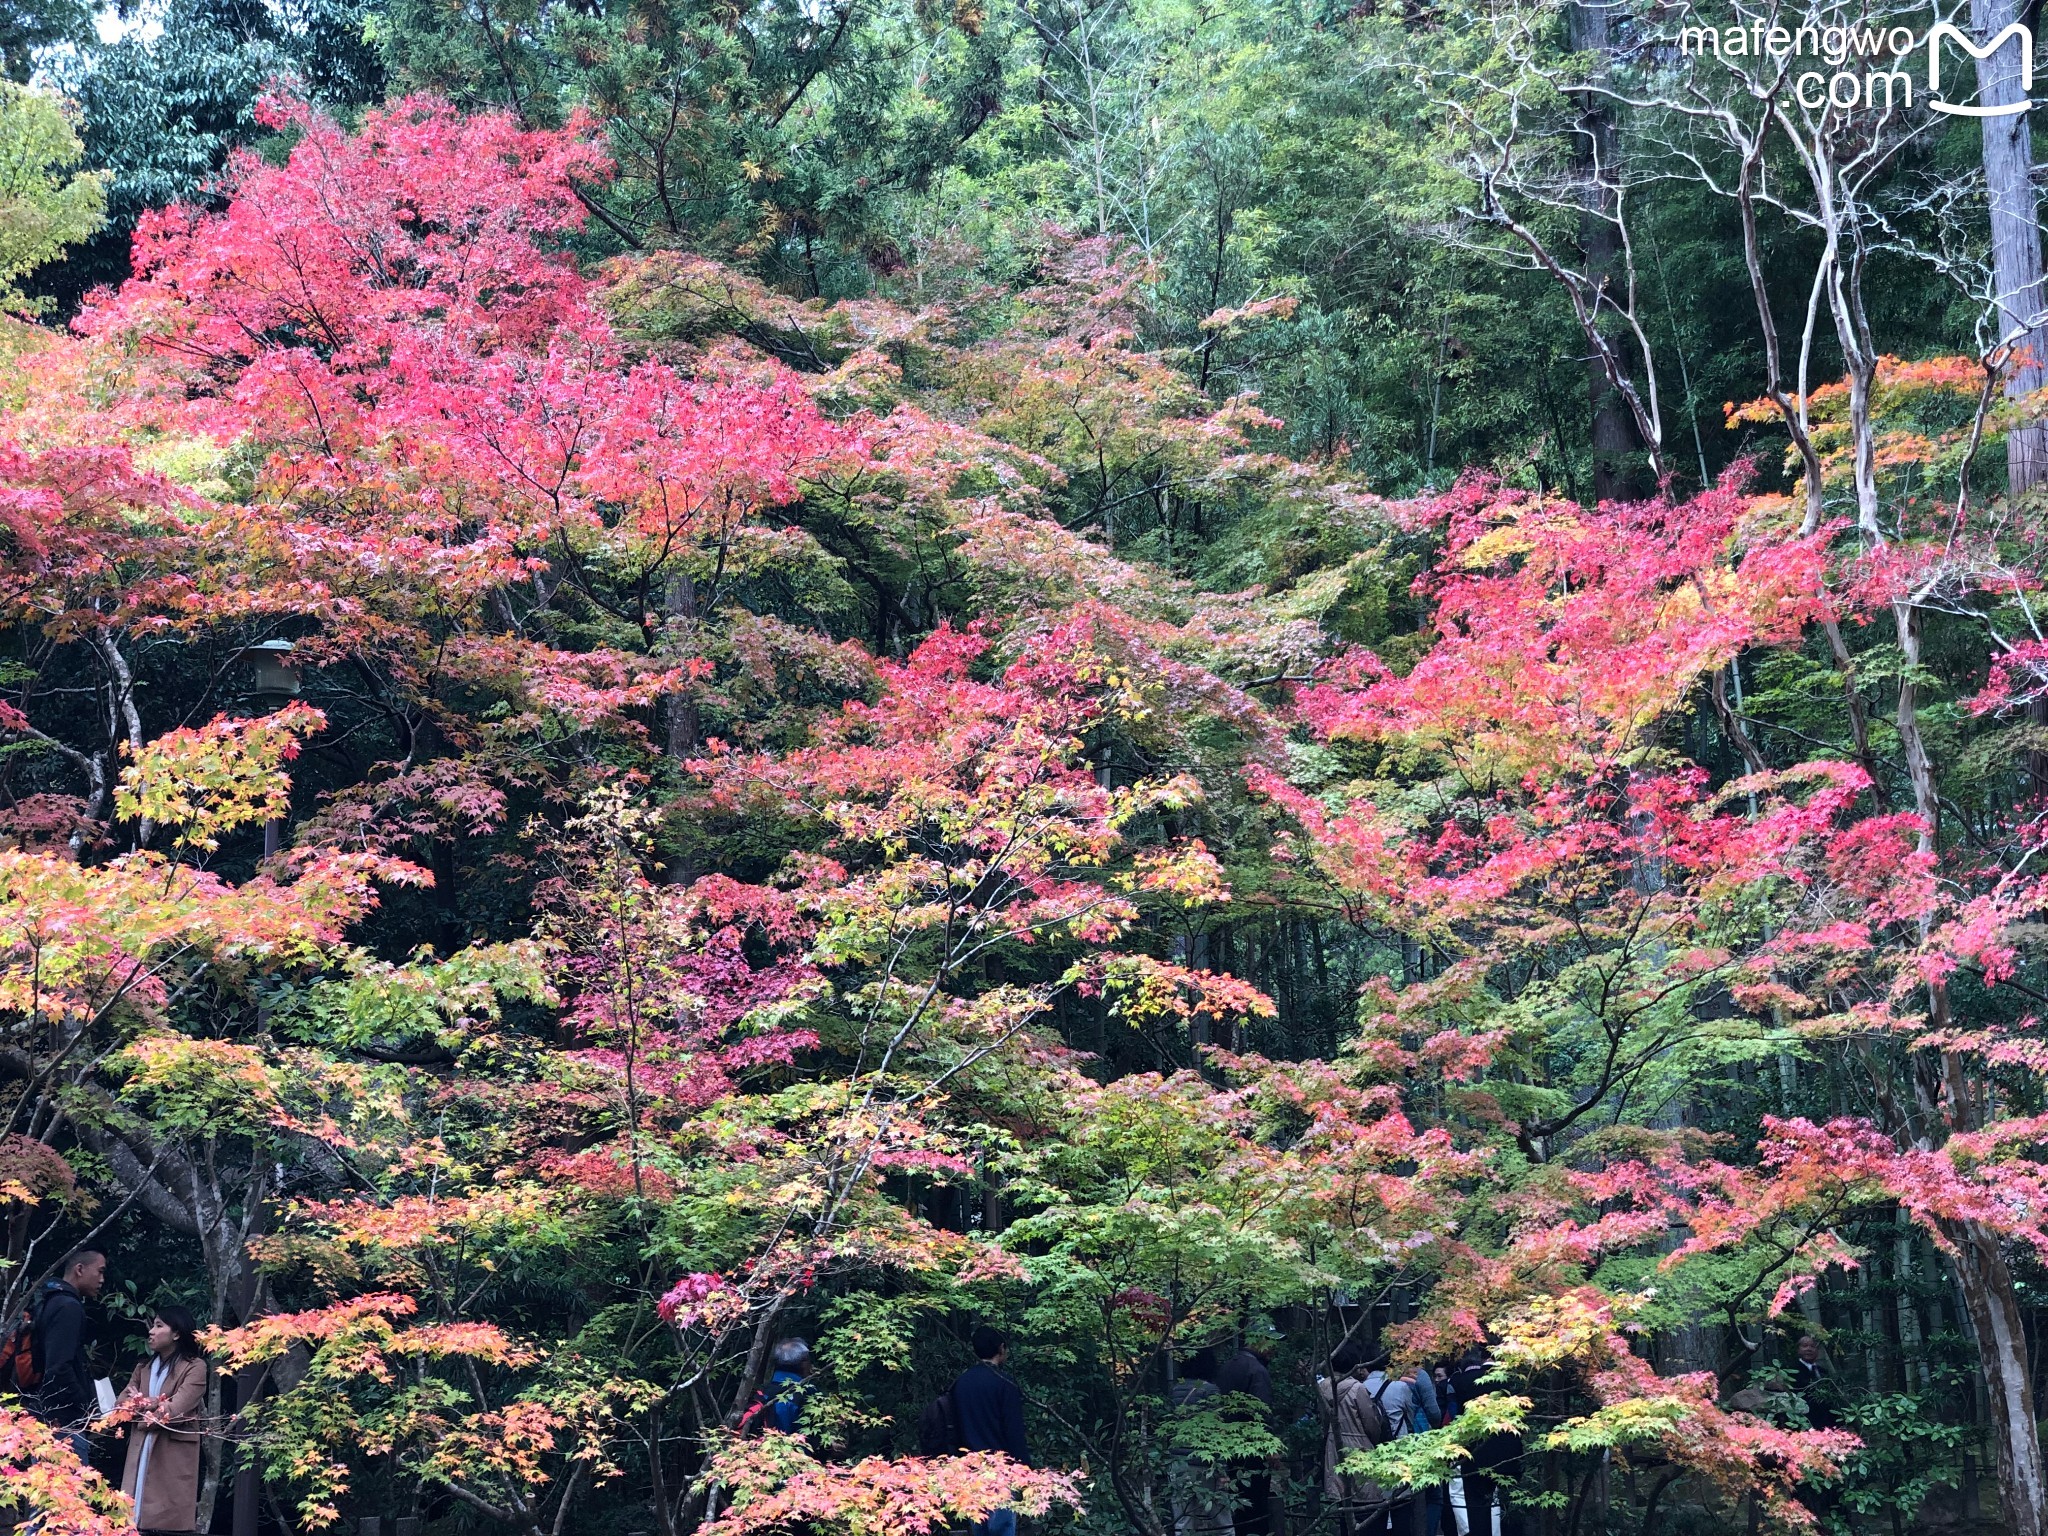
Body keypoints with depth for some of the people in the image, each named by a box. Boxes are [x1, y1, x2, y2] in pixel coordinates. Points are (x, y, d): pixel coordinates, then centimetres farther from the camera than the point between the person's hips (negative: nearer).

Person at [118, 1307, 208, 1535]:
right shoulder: (144, 1368, 19)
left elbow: (175, 1410, -15)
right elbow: (122, 1403, 6)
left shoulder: (195, 1367, -4)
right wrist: (154, 1405, -12)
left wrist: (142, 1404, 0)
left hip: (173, 1458, -6)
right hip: (141, 1454, 6)